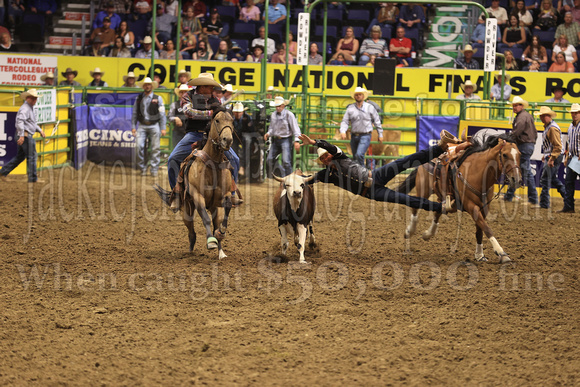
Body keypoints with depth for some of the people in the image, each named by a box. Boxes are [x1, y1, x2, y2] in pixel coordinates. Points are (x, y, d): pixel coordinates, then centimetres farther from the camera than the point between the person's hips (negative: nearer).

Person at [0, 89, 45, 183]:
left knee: (20, 156, 14)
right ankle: (33, 178, 1)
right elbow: (20, 121, -27)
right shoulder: (25, 108, -14)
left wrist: (40, 130, 23)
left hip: (27, 136, 11)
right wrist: (21, 136, -32)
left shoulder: (31, 108, 20)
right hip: (26, 135, -11)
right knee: (31, 156, -4)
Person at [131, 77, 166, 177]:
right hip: (142, 126, 1)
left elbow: (162, 114, 4)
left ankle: (154, 169, 3)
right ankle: (143, 169, 1)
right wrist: (133, 127, 4)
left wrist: (163, 128, -1)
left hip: (154, 125, -1)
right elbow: (134, 114, 13)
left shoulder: (158, 98, 6)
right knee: (140, 147, -10)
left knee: (155, 148, -3)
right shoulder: (138, 99, 11)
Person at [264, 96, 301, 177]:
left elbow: (295, 128, -10)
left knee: (286, 161, -15)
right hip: (275, 140, 6)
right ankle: (270, 177, 21)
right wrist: (268, 134, -3)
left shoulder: (289, 115, -9)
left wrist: (296, 141, -20)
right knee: (270, 159, 6)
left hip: (286, 140, -6)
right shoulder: (273, 115, 9)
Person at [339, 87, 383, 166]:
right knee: (355, 157, 9)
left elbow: (377, 121, 10)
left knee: (359, 154, -22)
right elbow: (345, 121, 4)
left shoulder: (370, 107, 4)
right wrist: (343, 131, -14)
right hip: (354, 135, 4)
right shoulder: (350, 108, 7)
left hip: (365, 136, -4)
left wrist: (380, 134, 11)